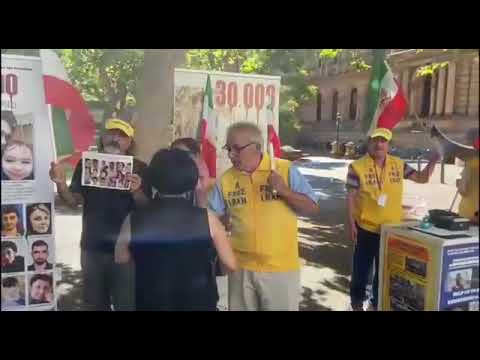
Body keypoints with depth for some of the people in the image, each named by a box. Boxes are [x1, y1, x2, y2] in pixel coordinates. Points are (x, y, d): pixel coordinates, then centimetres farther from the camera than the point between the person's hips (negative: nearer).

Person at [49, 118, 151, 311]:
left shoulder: (139, 168, -5)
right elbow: (74, 201, 1)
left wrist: (136, 191, -28)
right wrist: (61, 184, -18)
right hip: (92, 247, 3)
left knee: (126, 304, 2)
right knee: (94, 303, 18)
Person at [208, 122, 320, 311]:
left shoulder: (286, 170, -8)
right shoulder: (226, 179, 0)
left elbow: (313, 208, -8)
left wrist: (284, 191, -20)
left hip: (280, 268, -2)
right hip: (241, 268, 3)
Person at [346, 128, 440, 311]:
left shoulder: (399, 164, 1)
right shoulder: (357, 167, -11)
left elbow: (422, 178, 11)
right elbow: (351, 197, -11)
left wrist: (432, 161, -6)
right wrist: (351, 224, -13)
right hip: (366, 228, -4)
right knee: (361, 268, 10)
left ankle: (377, 303, 36)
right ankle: (357, 302, 30)